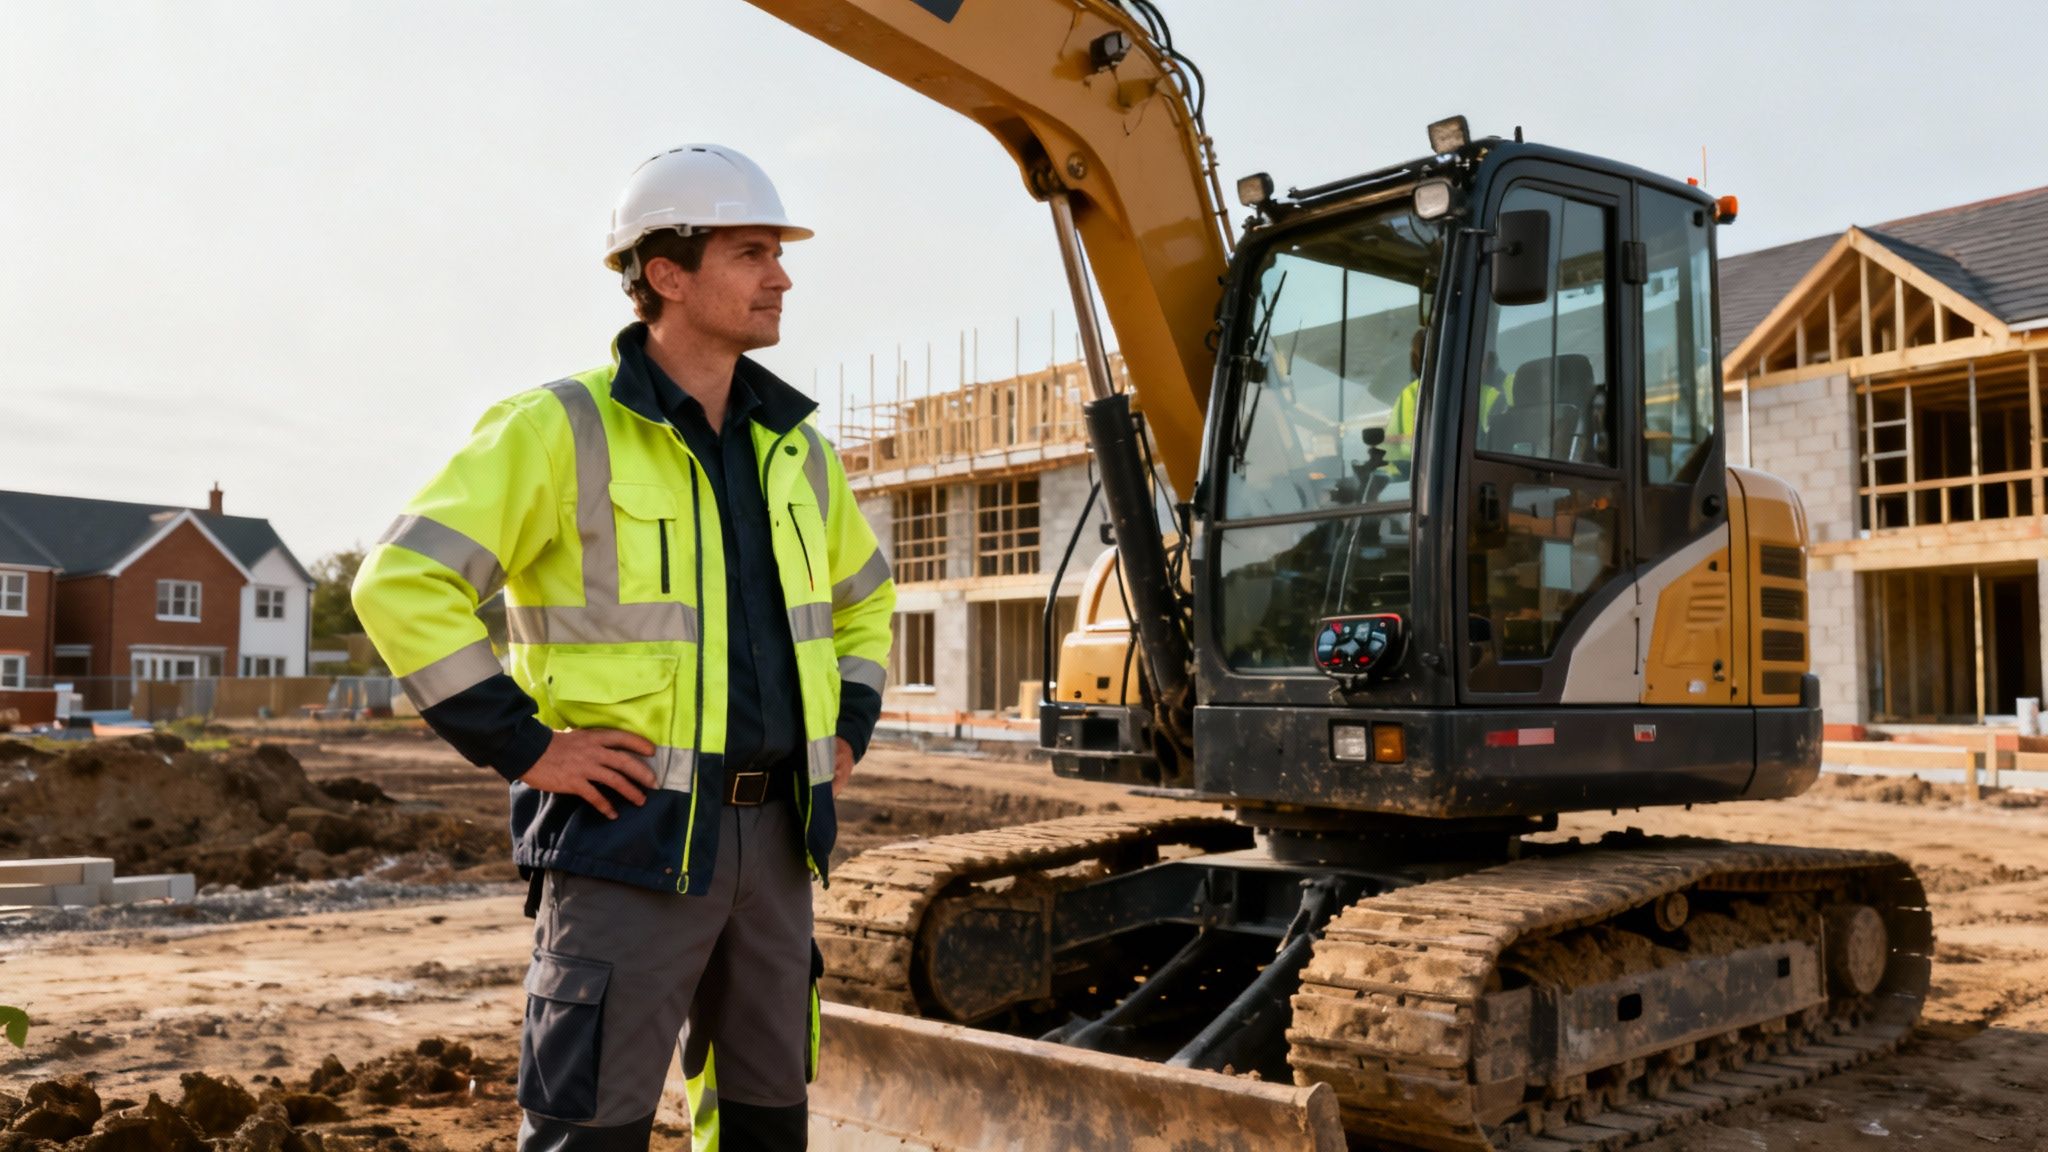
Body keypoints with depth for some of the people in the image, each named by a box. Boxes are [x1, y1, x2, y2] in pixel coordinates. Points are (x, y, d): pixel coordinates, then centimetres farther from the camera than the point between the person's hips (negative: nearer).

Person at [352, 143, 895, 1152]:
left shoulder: (791, 444, 11)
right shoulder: (563, 429, -9)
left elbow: (865, 591, 27)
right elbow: (401, 582, -15)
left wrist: (847, 728, 14)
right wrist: (523, 747, -16)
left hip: (772, 838, 7)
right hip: (631, 836, -6)